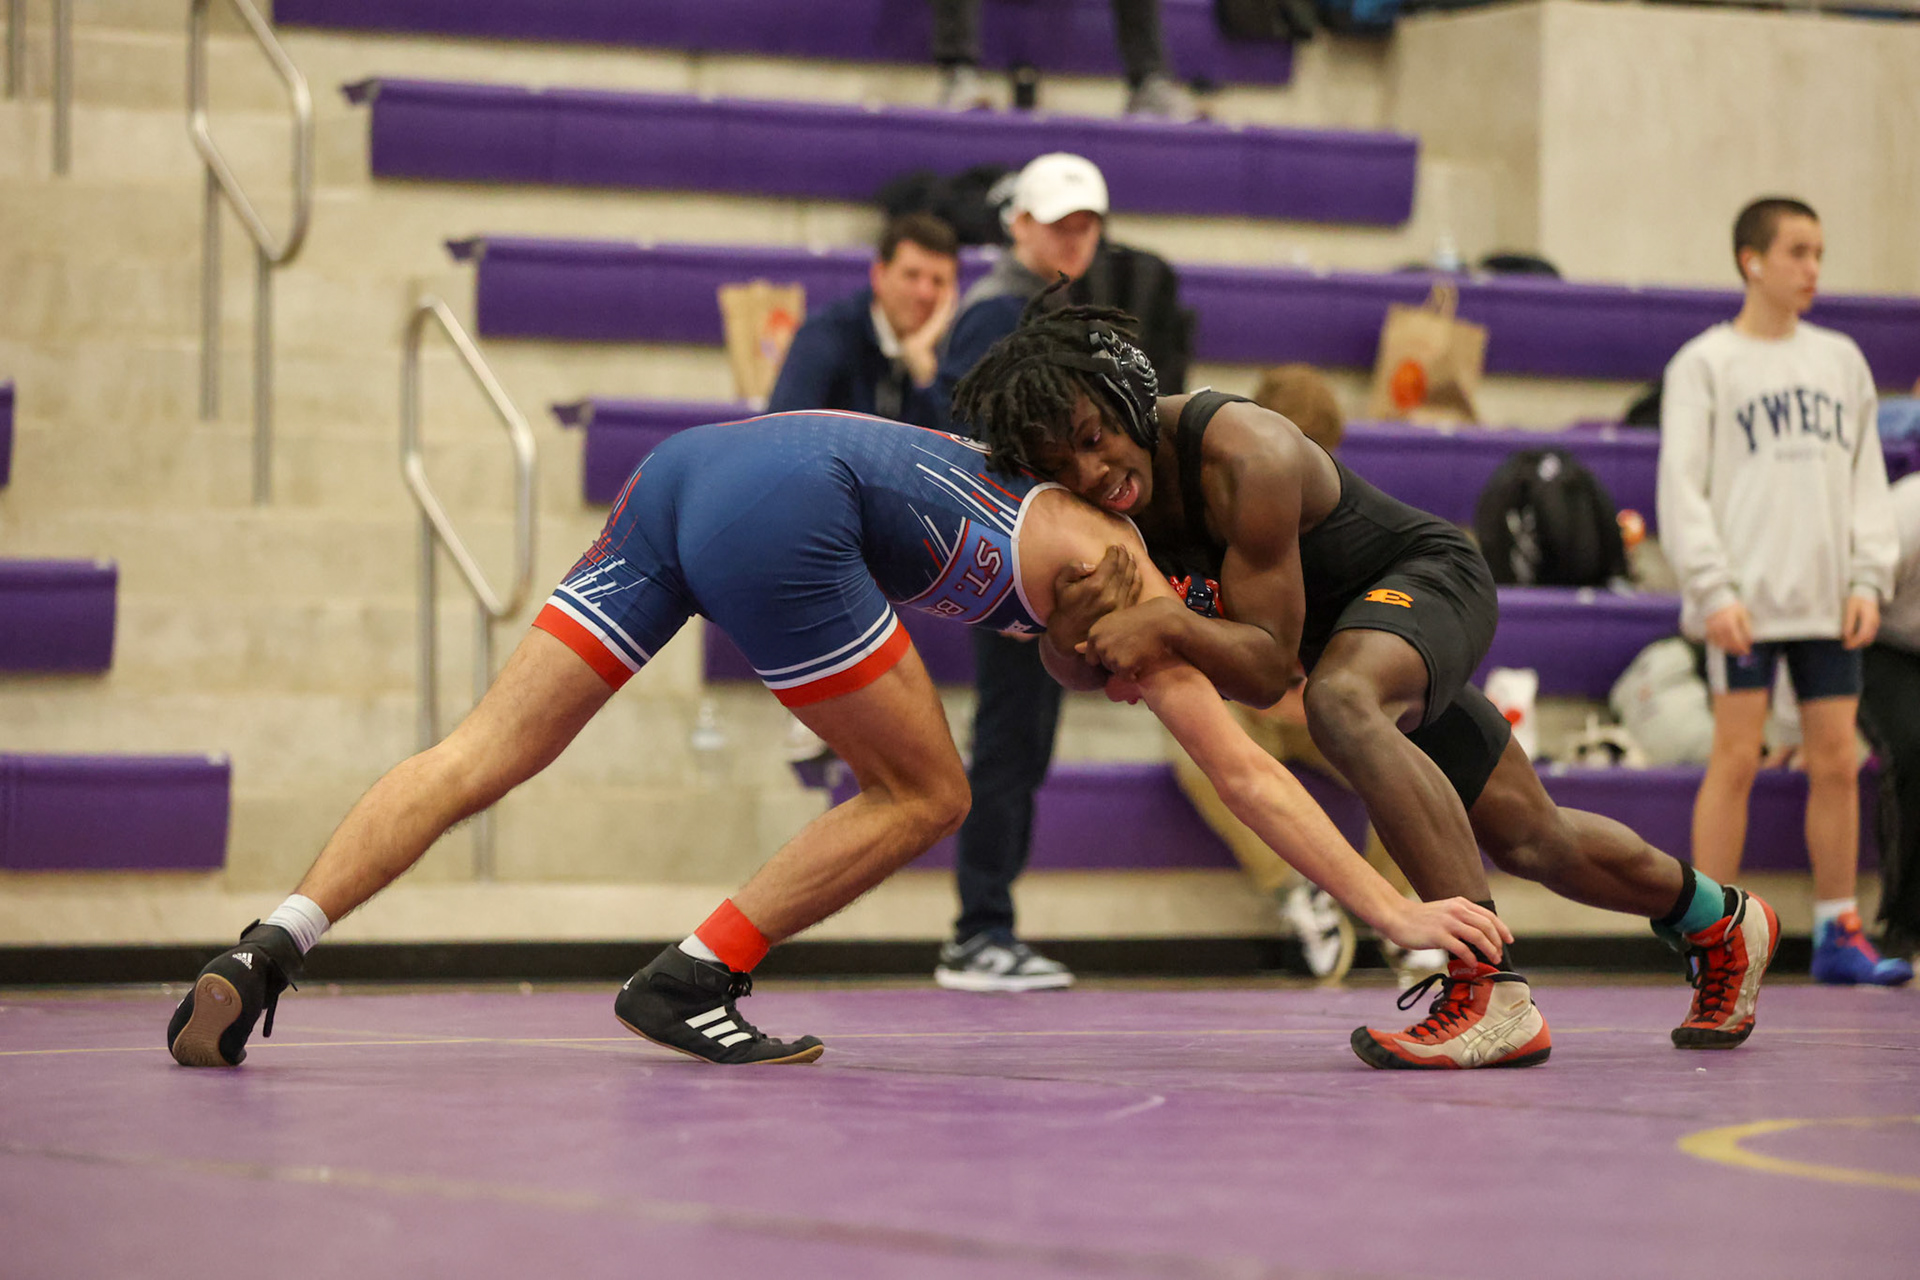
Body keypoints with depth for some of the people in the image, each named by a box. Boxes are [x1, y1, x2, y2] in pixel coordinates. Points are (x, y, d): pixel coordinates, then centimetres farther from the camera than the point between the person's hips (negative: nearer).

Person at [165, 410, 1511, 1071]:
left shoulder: (1057, 500, 31)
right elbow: (1246, 776, 13)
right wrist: (1394, 909, 15)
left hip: (690, 465, 7)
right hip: (781, 512, -7)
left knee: (487, 752, 2)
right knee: (926, 797, 10)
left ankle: (276, 944, -13)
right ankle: (690, 981, 6)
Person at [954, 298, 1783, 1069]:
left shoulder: (1247, 457, -36)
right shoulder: (1098, 489, -16)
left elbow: (1267, 667, -33)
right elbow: (1074, 669, -12)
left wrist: (1168, 623, -49)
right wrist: (1078, 621, -34)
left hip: (1428, 576, -8)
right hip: (1344, 627, 8)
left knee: (1339, 701, -41)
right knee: (1525, 837, 18)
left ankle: (1491, 992, -43)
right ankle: (1716, 922, 45)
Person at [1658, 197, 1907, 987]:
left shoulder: (1840, 361, 13)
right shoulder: (1704, 365, 0)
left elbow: (1866, 477, 14)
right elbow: (1682, 487, -4)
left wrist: (1868, 578, 3)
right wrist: (1712, 588, -13)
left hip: (1827, 603, 4)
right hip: (1746, 599, -4)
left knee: (1836, 762, 3)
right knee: (1736, 759, -6)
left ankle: (1838, 933, 10)